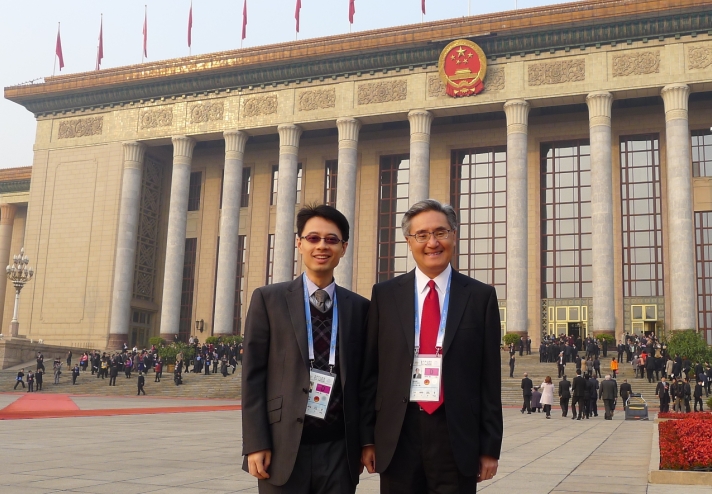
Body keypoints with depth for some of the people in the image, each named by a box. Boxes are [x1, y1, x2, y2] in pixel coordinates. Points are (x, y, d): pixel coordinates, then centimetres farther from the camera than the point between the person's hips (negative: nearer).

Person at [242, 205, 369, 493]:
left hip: (339, 450, 2)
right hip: (283, 446, -2)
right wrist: (255, 443, -7)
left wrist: (366, 440, 7)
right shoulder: (268, 299, 2)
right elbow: (253, 375, -1)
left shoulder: (359, 307, 8)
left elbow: (363, 377, 10)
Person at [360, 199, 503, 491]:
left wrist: (490, 447, 1)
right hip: (397, 435, 1)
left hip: (457, 435, -1)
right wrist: (367, 438, 3)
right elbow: (370, 370, 6)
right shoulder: (385, 295, 5)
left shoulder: (481, 296, 2)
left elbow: (490, 377, 2)